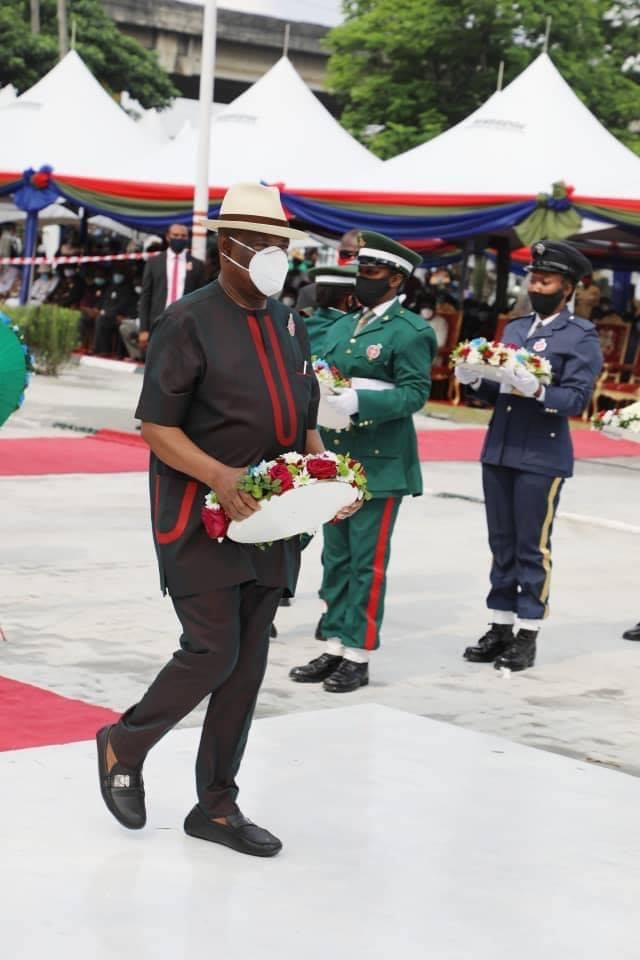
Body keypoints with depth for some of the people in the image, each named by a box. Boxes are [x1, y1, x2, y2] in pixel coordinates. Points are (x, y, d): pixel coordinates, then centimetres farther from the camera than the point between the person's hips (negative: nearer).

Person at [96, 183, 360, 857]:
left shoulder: (288, 326, 11)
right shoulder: (189, 322, -10)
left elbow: (304, 422, 19)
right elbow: (156, 426, -13)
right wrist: (219, 477, -27)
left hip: (270, 522, 7)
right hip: (200, 521, -7)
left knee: (248, 666, 8)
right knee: (212, 653, -11)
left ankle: (216, 807, 20)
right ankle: (124, 745, 16)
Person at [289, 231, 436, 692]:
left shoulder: (411, 331, -7)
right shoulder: (342, 328, 16)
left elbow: (415, 392, -15)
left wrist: (359, 402, -25)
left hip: (379, 464, -7)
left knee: (366, 562, -2)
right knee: (336, 559, 12)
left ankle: (358, 656, 5)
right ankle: (335, 648, 20)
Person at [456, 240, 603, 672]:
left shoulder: (582, 337, -4)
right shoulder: (514, 329, 16)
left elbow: (576, 399, -14)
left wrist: (537, 391, -28)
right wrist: (475, 379, -3)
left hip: (541, 458, -6)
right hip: (498, 452, 6)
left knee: (532, 547, -1)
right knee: (501, 544, 12)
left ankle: (527, 634, 6)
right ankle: (500, 627, 20)